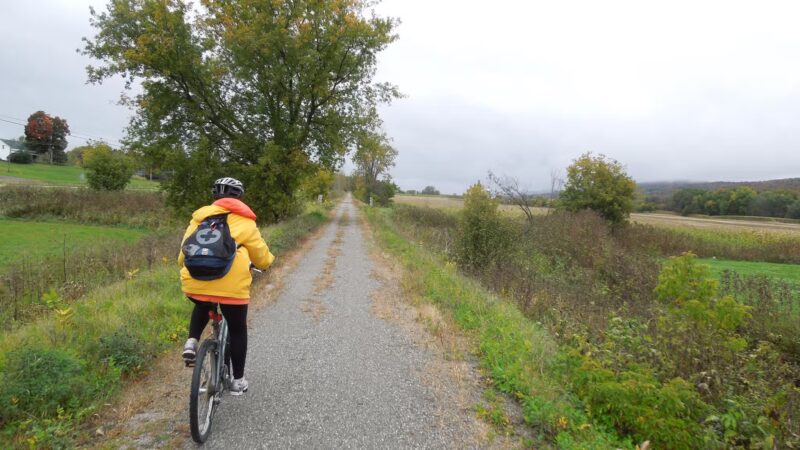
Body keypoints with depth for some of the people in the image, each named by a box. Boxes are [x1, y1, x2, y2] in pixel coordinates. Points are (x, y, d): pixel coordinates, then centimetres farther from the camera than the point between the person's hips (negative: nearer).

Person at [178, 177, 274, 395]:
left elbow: (184, 253, 18)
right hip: (232, 286, -3)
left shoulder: (200, 216, 16)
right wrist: (267, 262, 37)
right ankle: (238, 381, 28)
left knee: (202, 308, 38)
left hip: (195, 284, 3)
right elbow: (261, 257, 14)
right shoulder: (244, 221, 9)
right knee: (237, 330, 19)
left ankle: (191, 342, 16)